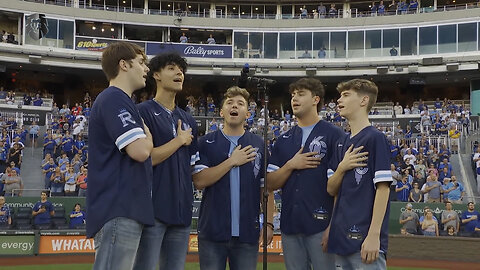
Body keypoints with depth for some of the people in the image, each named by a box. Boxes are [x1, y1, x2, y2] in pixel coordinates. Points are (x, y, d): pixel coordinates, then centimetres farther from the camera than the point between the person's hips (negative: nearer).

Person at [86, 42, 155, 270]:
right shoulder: (114, 99, -8)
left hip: (125, 211, 11)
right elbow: (140, 150, -19)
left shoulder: (119, 101, 24)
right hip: (118, 211, -11)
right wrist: (147, 133, 1)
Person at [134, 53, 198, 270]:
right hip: (153, 209, -6)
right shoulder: (144, 112, -2)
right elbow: (145, 158, -13)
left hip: (181, 210, 7)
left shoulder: (188, 120, 19)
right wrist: (180, 140, -4)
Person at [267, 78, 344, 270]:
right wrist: (291, 165, -6)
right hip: (290, 225, 5)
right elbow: (271, 183, 12)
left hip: (321, 225, -5)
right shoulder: (284, 140, 16)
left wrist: (334, 225, -12)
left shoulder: (333, 135, 0)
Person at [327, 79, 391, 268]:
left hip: (365, 239, -7)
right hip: (341, 238, 7)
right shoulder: (342, 143, 16)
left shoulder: (375, 138, -6)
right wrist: (342, 167, -5)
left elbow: (383, 188, -12)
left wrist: (374, 235, -18)